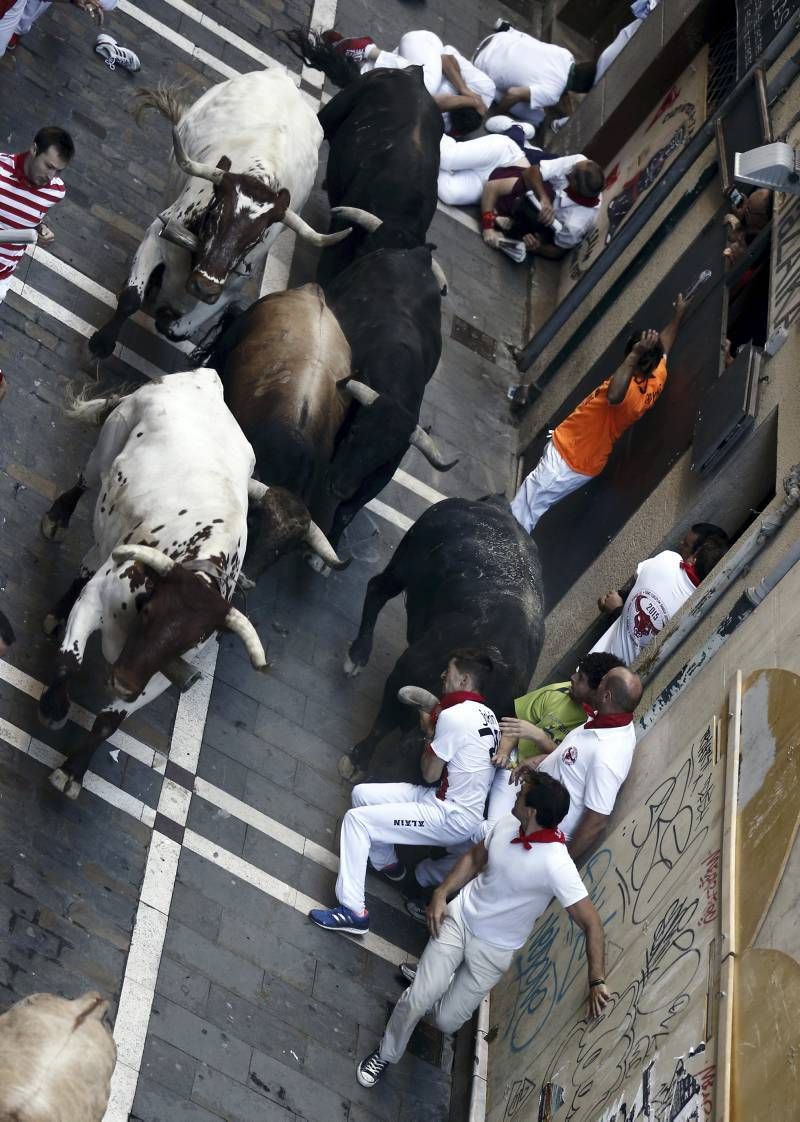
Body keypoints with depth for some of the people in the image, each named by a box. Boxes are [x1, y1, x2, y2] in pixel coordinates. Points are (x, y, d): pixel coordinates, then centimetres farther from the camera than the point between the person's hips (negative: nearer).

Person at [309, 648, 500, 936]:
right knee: (361, 793, 14)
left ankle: (353, 911, -11)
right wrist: (438, 724, 5)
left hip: (452, 818, -9)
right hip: (459, 804, 9)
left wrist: (430, 732, 2)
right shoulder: (487, 715, 9)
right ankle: (387, 864, 35)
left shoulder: (454, 715, -20)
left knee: (356, 819, -10)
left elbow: (430, 774, -13)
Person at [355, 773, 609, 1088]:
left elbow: (591, 923, -29)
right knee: (417, 1001, -4)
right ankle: (386, 1054, 25)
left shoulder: (555, 865, -32)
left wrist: (597, 982, -32)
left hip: (494, 949, -3)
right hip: (458, 918, 3)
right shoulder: (507, 824, -13)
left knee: (446, 1020, 4)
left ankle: (431, 977, 39)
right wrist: (441, 894, -4)